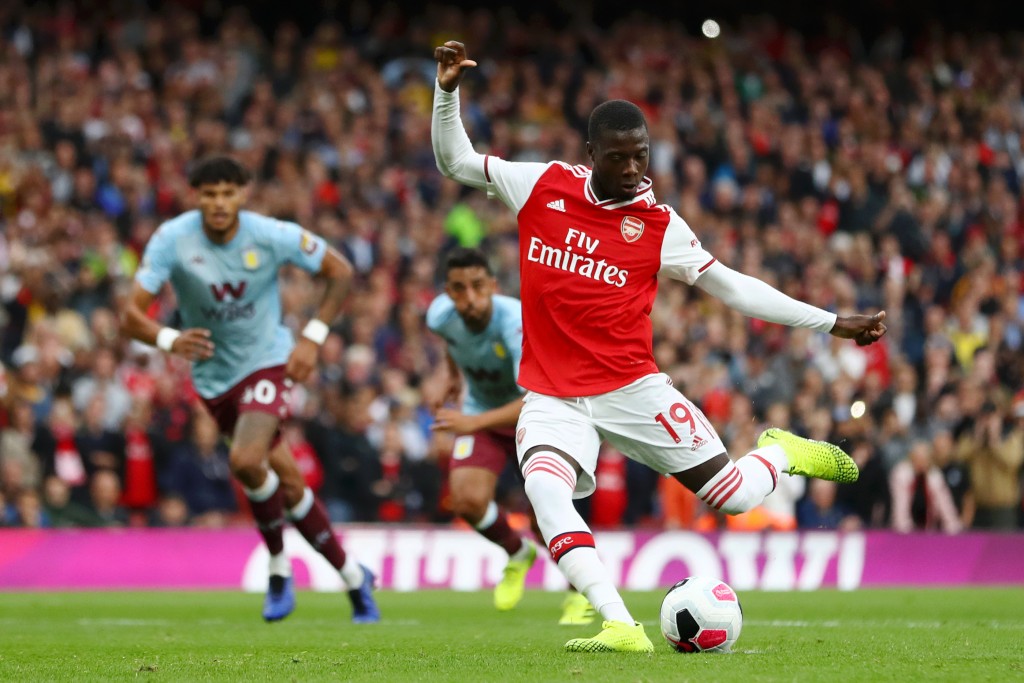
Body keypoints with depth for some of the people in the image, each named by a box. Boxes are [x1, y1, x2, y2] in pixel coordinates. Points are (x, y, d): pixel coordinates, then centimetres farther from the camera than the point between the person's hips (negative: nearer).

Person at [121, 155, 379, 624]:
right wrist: (169, 340, -41)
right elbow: (131, 316, -20)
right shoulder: (173, 239, -16)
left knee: (245, 461, -26)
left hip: (267, 362, -3)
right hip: (213, 377, 3)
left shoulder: (273, 236, -16)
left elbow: (340, 272, -3)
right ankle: (353, 577, 21)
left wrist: (312, 339, -11)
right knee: (288, 482, 5)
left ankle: (279, 568, -3)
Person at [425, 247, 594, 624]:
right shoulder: (441, 315, -18)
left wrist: (473, 423, -52)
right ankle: (517, 553, 15)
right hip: (482, 413, 4)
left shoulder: (516, 322, -36)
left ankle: (581, 593, 12)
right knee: (467, 499, -19)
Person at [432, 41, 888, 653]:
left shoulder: (659, 224, -1)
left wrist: (831, 323, 5)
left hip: (632, 390, 0)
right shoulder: (544, 185, 1)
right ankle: (621, 627, -34)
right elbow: (456, 161, 12)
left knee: (736, 495, -5)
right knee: (544, 487, -32)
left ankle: (782, 452, 33)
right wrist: (448, 91, -4)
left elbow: (729, 285, 6)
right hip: (553, 397, 0)